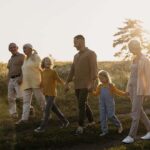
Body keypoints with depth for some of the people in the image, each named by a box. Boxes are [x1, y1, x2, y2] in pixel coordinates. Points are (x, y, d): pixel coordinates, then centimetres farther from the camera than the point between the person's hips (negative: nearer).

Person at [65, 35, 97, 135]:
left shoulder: (91, 54, -6)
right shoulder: (76, 56, 16)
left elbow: (94, 69, -14)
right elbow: (72, 70, 18)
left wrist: (92, 83, -23)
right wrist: (67, 83, 14)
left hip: (85, 85, -7)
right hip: (77, 85, 7)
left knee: (81, 104, -12)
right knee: (84, 104, 14)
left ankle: (80, 126, -7)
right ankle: (91, 121, 29)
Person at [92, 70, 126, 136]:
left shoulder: (111, 85, -3)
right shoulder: (100, 86, 8)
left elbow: (117, 92, -1)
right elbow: (96, 93, 12)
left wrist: (124, 93, -14)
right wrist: (92, 91, -6)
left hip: (110, 103, -4)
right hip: (102, 104, 4)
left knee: (110, 116, -7)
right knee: (102, 117, 1)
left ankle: (119, 125, 17)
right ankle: (104, 130, 9)